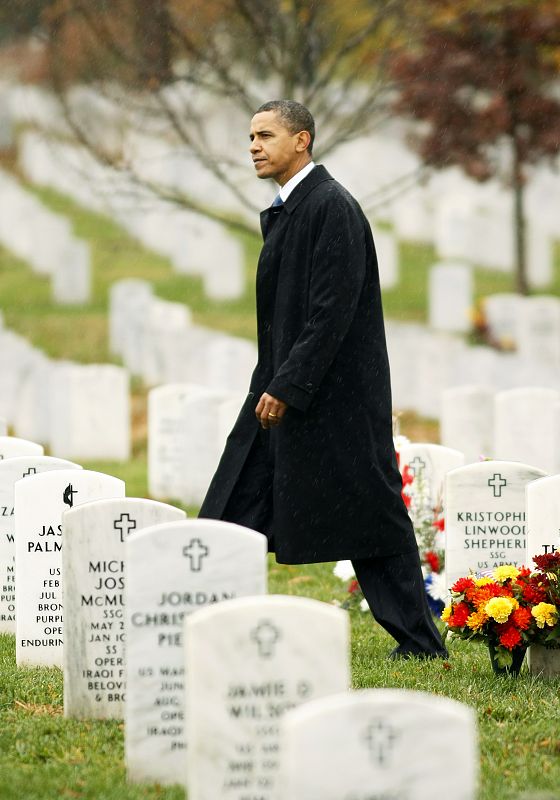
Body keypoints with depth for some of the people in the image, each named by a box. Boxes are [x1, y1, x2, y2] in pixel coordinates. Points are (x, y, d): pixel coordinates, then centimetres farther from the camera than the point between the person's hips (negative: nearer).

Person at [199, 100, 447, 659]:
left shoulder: (332, 208, -16)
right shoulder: (279, 213, 14)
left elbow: (332, 311, -21)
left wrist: (288, 388, -22)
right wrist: (272, 385, 18)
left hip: (335, 393, -10)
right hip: (282, 388, 10)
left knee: (369, 518, -3)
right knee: (237, 512, 7)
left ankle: (419, 643, 6)